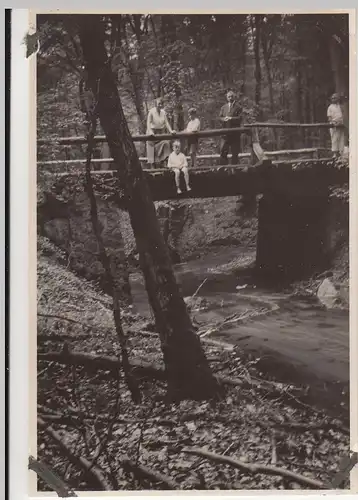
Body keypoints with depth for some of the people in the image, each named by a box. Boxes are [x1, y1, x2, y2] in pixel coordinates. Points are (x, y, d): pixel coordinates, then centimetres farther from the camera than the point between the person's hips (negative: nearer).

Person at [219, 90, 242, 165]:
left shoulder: (238, 106, 1)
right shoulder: (224, 107, 16)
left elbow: (239, 118, -8)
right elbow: (220, 117, 10)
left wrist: (231, 118, -17)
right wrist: (224, 119, -11)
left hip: (235, 132, -3)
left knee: (235, 152, 2)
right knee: (223, 151, -2)